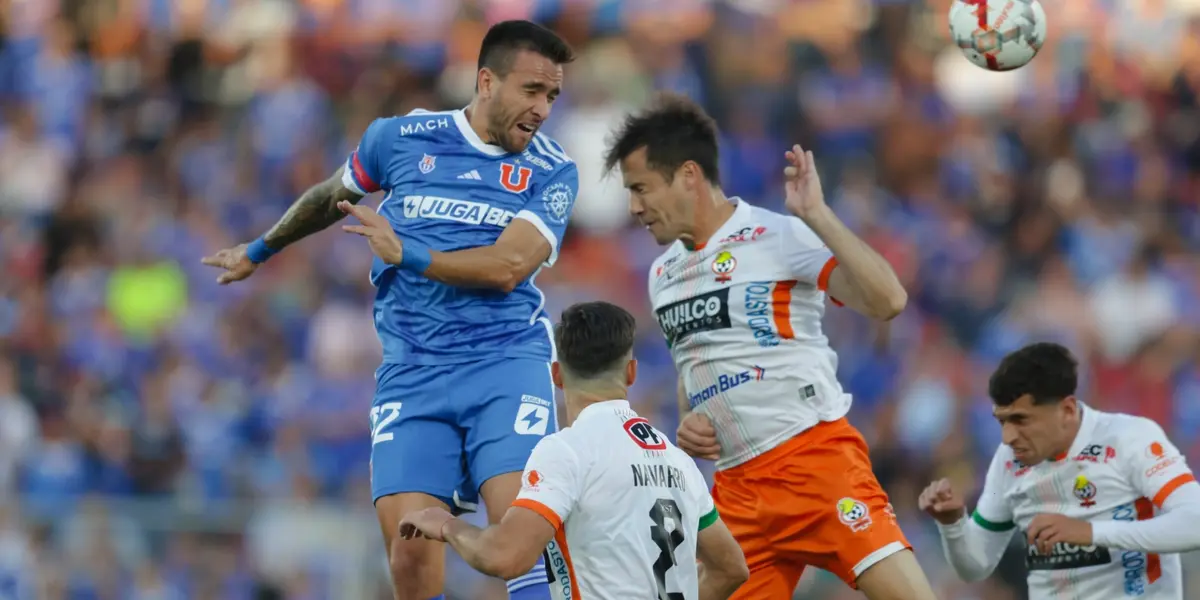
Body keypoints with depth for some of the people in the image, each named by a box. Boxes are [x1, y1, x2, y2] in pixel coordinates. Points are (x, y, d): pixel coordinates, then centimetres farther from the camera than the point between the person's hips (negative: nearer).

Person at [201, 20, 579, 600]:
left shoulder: (553, 171, 2)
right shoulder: (400, 138, 7)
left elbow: (507, 267, -12)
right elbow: (331, 197, 27)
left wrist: (407, 255, -12)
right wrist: (259, 250, 40)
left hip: (506, 362, -1)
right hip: (412, 372, 1)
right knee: (409, 543, -11)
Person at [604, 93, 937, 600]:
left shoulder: (778, 236, -8)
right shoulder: (663, 274, 15)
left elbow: (886, 300, -20)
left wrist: (817, 215, -23)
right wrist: (687, 423, 10)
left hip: (815, 457, -7)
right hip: (737, 485, 7)